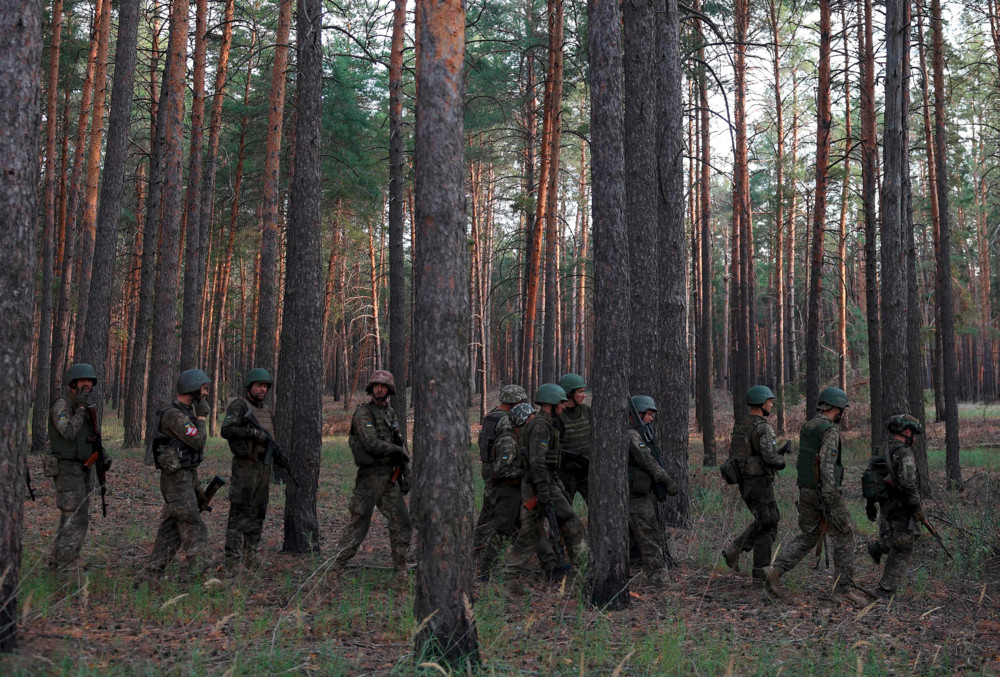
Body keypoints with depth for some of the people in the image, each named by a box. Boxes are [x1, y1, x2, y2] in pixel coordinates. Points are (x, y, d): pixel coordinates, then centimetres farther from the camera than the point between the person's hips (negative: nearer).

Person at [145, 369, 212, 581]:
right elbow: (198, 442, -21)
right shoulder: (174, 415, -17)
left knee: (170, 531, 11)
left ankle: (153, 575, 15)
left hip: (186, 478, 10)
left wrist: (195, 485, 21)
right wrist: (202, 417, -9)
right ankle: (197, 573, -5)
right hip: (177, 479, -10)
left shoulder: (185, 412, 15)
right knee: (194, 531, -8)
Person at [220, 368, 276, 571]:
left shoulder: (268, 411, 16)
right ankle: (233, 559, -5)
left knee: (258, 513, 10)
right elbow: (226, 431, -21)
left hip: (264, 467, 8)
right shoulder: (239, 406, -7)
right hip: (245, 466, -7)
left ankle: (250, 555, 16)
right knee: (240, 512, -7)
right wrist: (254, 433, -26)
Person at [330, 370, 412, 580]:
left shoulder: (390, 413, 15)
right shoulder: (363, 413, -9)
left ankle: (400, 569, 14)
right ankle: (336, 566, 3)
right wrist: (398, 451, -7)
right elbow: (372, 444, -20)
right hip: (370, 476, -7)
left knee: (402, 523, 4)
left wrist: (406, 474, 13)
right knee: (358, 523, -5)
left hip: (390, 477, 7)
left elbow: (399, 444, 19)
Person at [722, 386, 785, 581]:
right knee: (768, 525, 4)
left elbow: (733, 456, 15)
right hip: (761, 482, -8)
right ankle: (760, 568, 8)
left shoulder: (740, 427, 11)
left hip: (744, 482, 8)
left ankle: (734, 550, 9)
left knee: (762, 522, 20)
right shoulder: (764, 428, -16)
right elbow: (770, 457, -25)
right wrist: (782, 461, -3)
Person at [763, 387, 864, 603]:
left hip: (806, 490, 8)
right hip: (825, 491, -8)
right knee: (843, 538, 5)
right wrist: (829, 500, -26)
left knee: (808, 537, 15)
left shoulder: (807, 428, 11)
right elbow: (826, 465, -25)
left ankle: (775, 571, 1)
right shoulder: (830, 431, -16)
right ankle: (844, 587, 9)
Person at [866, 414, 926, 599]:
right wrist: (918, 508, -21)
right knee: (902, 548, 1)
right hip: (901, 506, -8)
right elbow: (907, 482, -29)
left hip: (886, 504, 8)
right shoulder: (903, 453, -19)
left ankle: (878, 547, 22)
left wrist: (870, 504, 21)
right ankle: (886, 589, 1)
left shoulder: (882, 450, 8)